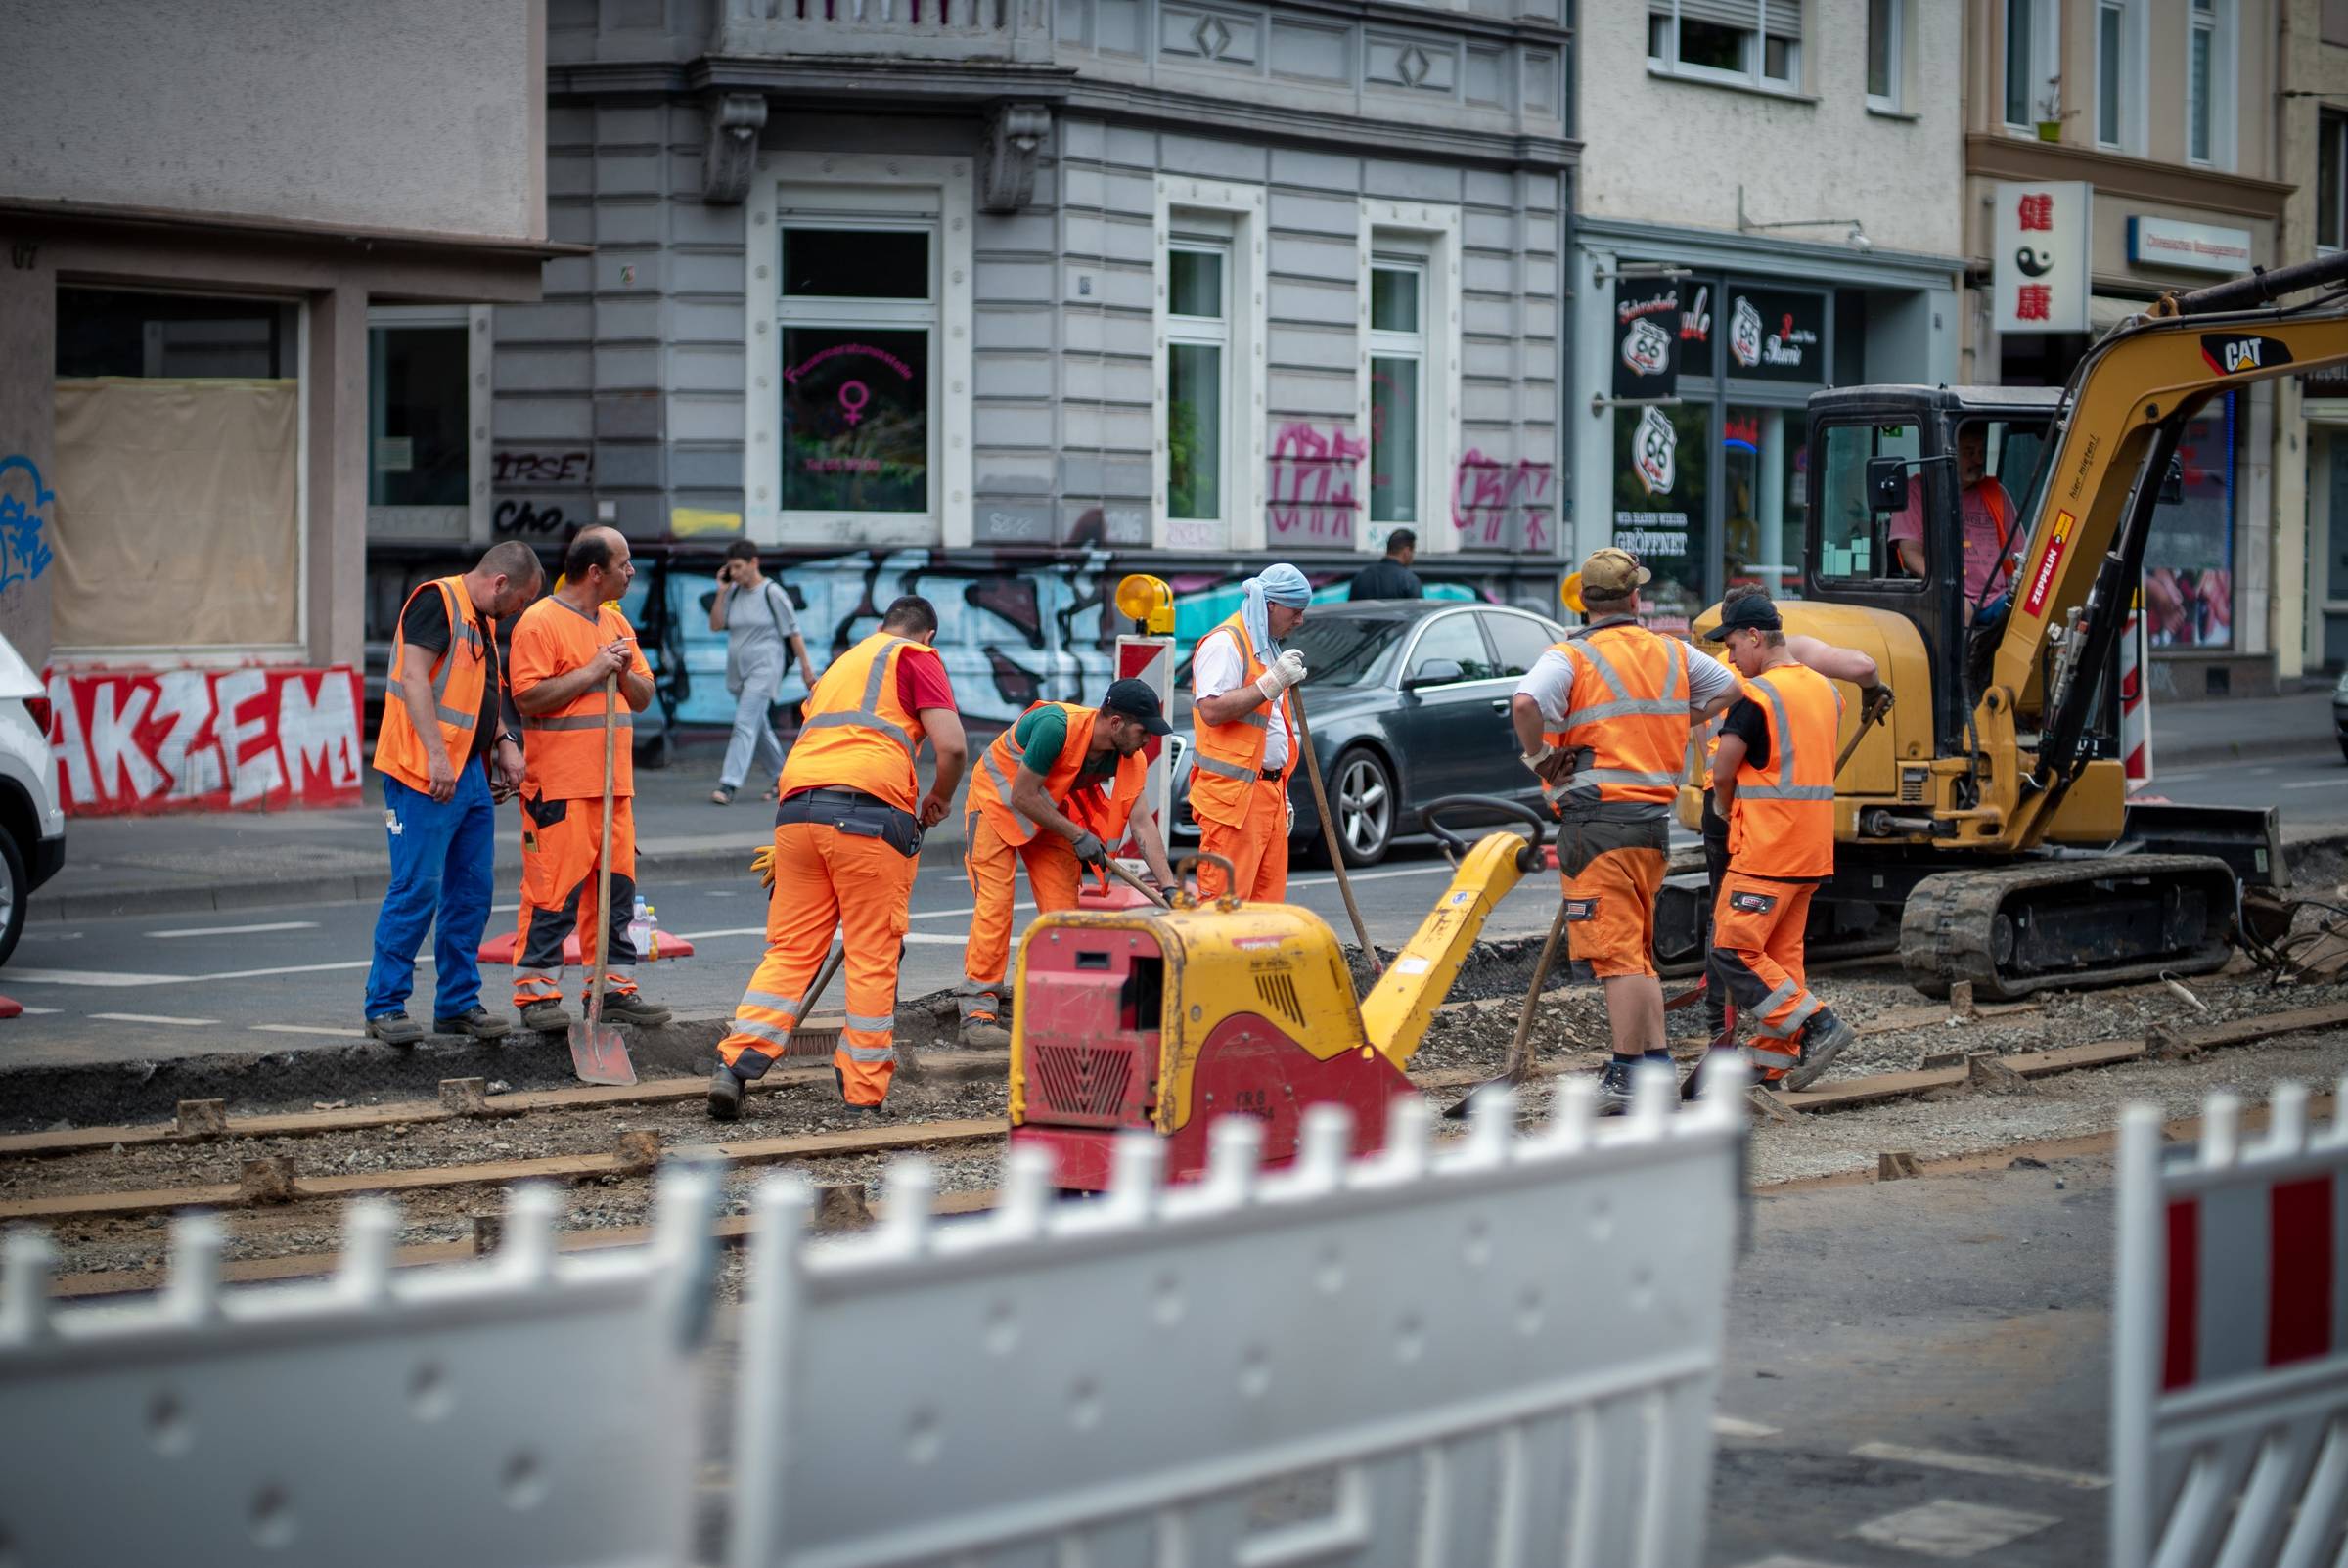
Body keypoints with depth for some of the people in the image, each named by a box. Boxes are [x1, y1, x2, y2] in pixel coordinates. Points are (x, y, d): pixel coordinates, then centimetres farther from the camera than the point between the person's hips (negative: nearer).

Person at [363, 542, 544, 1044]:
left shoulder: (483, 622, 19)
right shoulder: (436, 601, -10)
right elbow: (414, 677, -20)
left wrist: (505, 743, 14)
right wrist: (436, 756, -26)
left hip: (472, 773, 10)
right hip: (424, 775, -10)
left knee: (472, 892, 10)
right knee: (416, 889, -8)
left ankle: (458, 1003, 18)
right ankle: (384, 1006, -1)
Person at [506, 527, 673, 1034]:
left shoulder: (616, 623, 18)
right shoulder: (540, 622, -7)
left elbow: (643, 698, 20)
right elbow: (528, 697, -15)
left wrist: (624, 672, -1)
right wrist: (590, 672, -15)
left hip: (613, 784, 8)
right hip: (559, 786, -8)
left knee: (616, 886, 9)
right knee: (553, 890, -8)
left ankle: (611, 988, 17)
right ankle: (536, 993, -2)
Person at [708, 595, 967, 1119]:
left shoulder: (841, 663, 31)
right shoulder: (916, 657, 10)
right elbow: (952, 745, -4)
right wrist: (939, 801, 15)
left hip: (798, 806, 6)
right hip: (869, 812, -6)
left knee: (790, 949, 9)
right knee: (873, 956, 2)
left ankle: (736, 1063, -4)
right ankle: (863, 1094, 5)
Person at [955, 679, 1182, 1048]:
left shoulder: (1129, 759, -15)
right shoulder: (1057, 726, -35)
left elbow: (1142, 823, -15)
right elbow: (1023, 797, -29)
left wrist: (1170, 889, -22)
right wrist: (1077, 836, -25)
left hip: (1049, 812, 6)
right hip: (997, 800, -6)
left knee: (1063, 908, -2)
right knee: (995, 904, -14)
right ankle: (977, 1013, -13)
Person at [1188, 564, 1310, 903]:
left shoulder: (1269, 648, 22)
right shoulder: (1224, 643, -9)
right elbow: (1212, 709, -22)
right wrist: (1270, 684, -23)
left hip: (1268, 792, 9)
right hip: (1232, 795, -9)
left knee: (1268, 901, 6)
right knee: (1225, 901, -12)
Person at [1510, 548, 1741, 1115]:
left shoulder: (1571, 658, -8)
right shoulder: (1671, 653, 11)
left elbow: (1524, 703, -27)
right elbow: (1727, 688, 27)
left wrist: (1540, 760, -11)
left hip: (1597, 818, -6)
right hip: (1655, 816, 6)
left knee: (1617, 953, -6)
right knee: (1638, 952, 18)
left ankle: (1626, 1077, -6)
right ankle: (1657, 1064, 18)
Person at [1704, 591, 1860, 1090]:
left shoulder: (1755, 694, -14)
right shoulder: (1825, 690, 13)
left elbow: (1722, 773, -13)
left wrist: (1728, 810, 8)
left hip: (1765, 848, -9)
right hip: (1813, 847, 9)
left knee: (1733, 950, -7)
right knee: (1781, 954, 12)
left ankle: (1817, 1025, -13)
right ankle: (1775, 1062, 12)